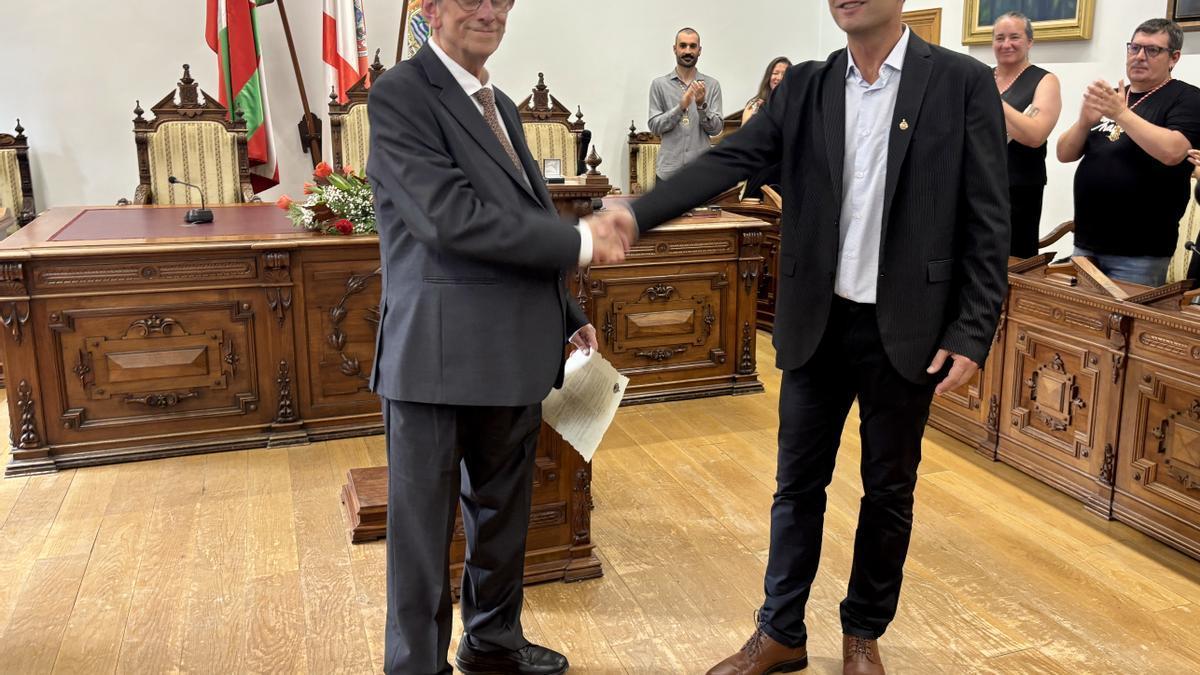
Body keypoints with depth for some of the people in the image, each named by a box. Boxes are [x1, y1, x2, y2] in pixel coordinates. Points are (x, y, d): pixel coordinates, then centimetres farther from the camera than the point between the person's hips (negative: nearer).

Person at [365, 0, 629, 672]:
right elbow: (452, 217, -22)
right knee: (424, 524, 7)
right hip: (439, 356, -8)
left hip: (513, 356, 8)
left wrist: (568, 315, 17)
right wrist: (579, 240, -18)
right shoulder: (399, 96, -10)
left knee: (505, 512, 20)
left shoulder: (502, 107, 16)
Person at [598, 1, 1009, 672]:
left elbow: (987, 221, -6)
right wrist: (638, 214, -23)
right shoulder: (804, 87, 4)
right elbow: (727, 161, -7)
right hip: (818, 324, 3)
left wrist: (972, 335, -11)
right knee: (799, 484, 12)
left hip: (907, 330, -2)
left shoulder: (963, 82, -5)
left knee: (889, 491, 12)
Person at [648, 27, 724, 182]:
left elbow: (716, 128, 1)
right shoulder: (659, 84, 4)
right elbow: (655, 127, -2)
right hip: (669, 170, 0)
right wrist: (680, 107, -16)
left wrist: (702, 105, -16)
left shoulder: (712, 85, 5)